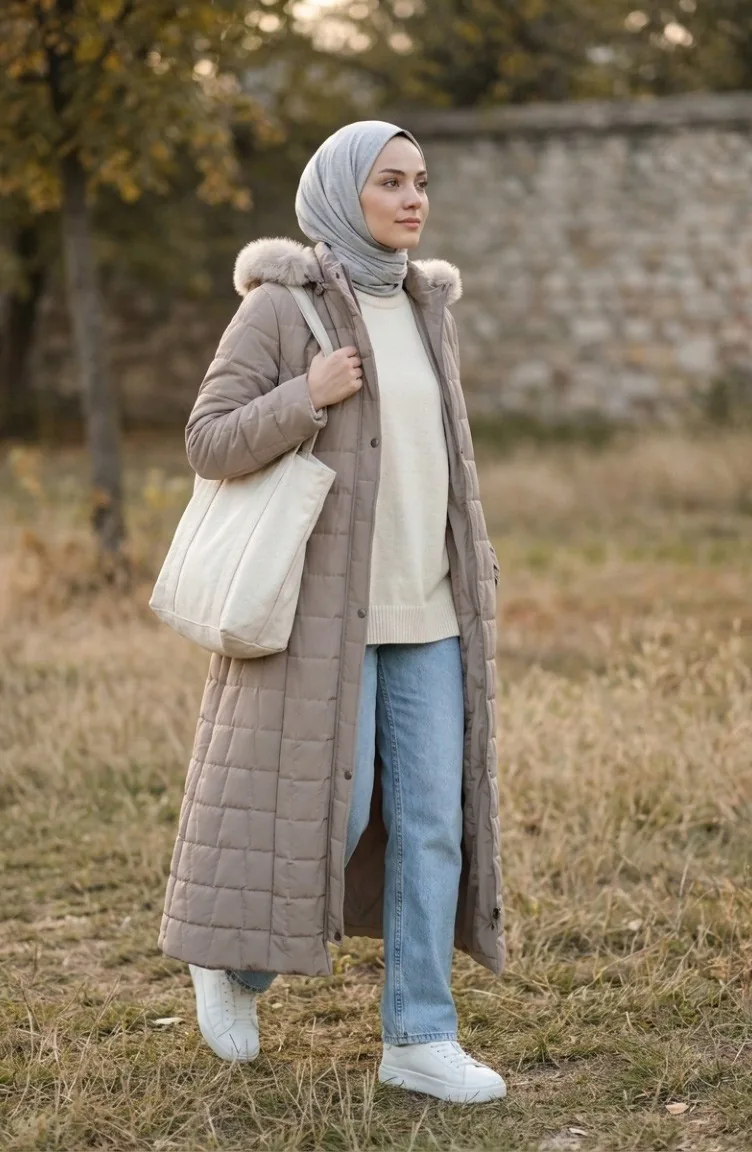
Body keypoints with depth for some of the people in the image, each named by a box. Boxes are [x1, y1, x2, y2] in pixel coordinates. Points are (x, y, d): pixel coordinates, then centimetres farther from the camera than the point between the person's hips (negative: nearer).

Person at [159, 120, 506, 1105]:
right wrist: (305, 397, -21)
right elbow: (209, 443, -7)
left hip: (425, 611, 6)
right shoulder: (281, 308, -6)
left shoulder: (427, 311, 12)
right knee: (321, 808, -4)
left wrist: (473, 582, 15)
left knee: (431, 818, 2)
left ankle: (419, 1038, 9)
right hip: (324, 604, -5)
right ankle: (235, 961, 24)